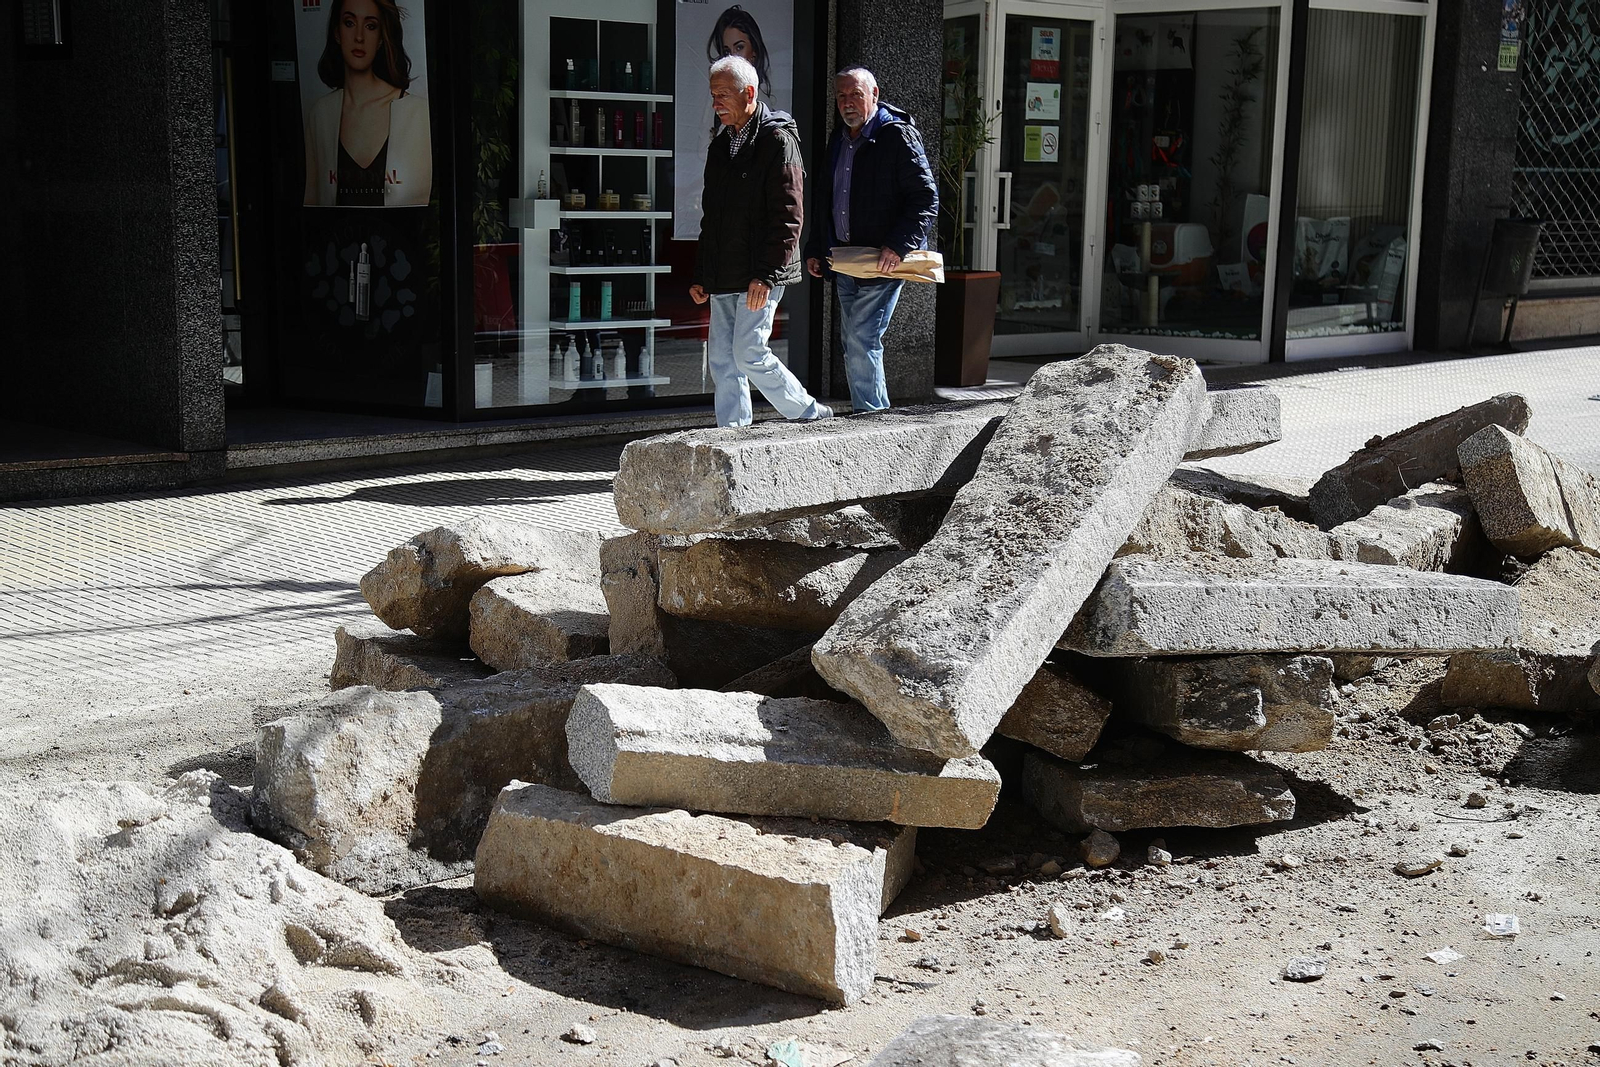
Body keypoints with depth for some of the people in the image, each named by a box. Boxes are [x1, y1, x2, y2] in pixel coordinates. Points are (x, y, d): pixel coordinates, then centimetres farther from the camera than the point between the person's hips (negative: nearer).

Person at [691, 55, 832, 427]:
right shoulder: (720, 145, 17)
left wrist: (765, 274, -21)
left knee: (748, 352, -11)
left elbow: (788, 216, -15)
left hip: (760, 275, -8)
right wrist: (700, 275, 18)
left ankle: (811, 415, 4)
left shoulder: (778, 140, -8)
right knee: (721, 358, 5)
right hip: (723, 277, 8)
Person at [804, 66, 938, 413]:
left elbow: (926, 198, -13)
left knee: (862, 340, -12)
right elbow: (824, 199, 25)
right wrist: (815, 249, 18)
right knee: (853, 343, 10)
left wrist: (899, 245, -22)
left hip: (884, 261, -8)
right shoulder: (838, 141, 15)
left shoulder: (898, 136, -9)